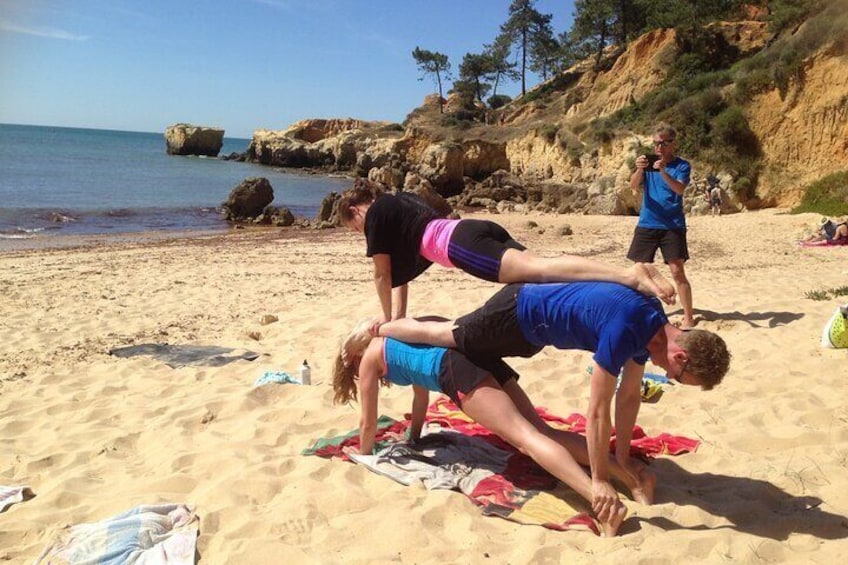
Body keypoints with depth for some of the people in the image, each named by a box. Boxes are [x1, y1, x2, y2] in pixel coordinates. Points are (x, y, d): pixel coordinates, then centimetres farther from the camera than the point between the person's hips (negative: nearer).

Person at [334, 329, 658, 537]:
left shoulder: (370, 355, 21)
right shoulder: (399, 338, 42)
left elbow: (368, 422, 25)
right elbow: (421, 395, 52)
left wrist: (363, 458, 42)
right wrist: (413, 439, 63)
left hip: (457, 369, -7)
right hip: (477, 353, 8)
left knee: (525, 437, -22)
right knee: (541, 429, -1)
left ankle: (599, 498, -38)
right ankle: (630, 472, -15)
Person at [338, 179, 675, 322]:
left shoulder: (375, 213, 13)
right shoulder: (399, 202, 37)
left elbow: (383, 275, 16)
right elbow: (402, 267, 42)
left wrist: (387, 320, 27)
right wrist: (399, 316, 44)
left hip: (461, 243, -8)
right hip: (479, 229, 8)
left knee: (537, 269, -25)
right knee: (539, 269, -5)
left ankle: (629, 276, -41)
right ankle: (634, 273, -18)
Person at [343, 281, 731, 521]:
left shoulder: (653, 329, -10)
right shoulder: (625, 330, -38)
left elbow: (630, 395, 0)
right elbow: (598, 409, -34)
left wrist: (622, 458, 2)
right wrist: (599, 480, -26)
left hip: (532, 326, 8)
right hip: (518, 313, -7)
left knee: (446, 334, 25)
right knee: (445, 336, 14)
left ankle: (378, 329, 46)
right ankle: (376, 330, 39)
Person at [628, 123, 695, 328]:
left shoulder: (681, 165, -2)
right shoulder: (648, 162, 6)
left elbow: (680, 189, -19)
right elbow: (634, 186, -8)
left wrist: (663, 171, -35)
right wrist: (639, 170, -29)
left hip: (673, 225, -3)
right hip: (647, 224, 3)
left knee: (677, 271, -7)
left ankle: (688, 317, 0)